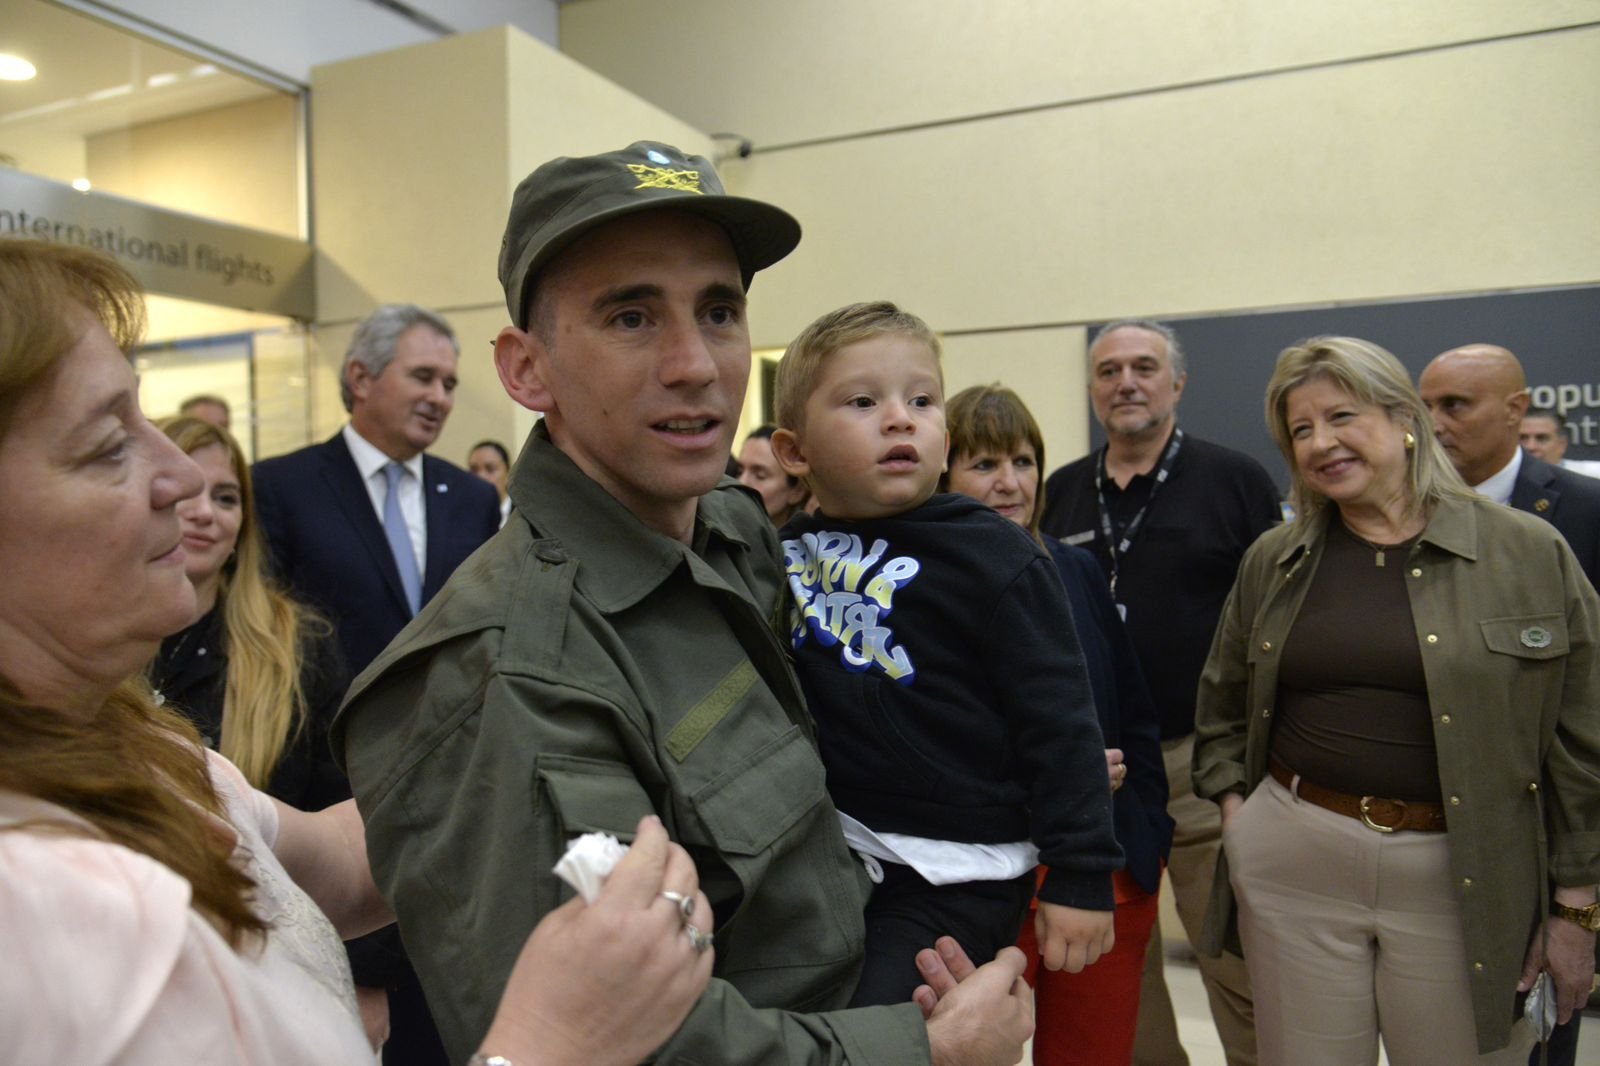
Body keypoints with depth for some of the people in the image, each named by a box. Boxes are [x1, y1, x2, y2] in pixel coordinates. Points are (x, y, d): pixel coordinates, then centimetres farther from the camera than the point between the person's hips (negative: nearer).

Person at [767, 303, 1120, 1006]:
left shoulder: (993, 555, -15)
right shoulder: (785, 553, 1)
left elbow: (1059, 726, -12)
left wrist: (1081, 877, -10)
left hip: (956, 875, -6)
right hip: (829, 857, 6)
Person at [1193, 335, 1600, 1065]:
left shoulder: (1530, 553, -2)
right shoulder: (1273, 561, 5)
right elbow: (1222, 704, 17)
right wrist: (1233, 806, 4)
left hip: (1463, 879, -1)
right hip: (1293, 865, 2)